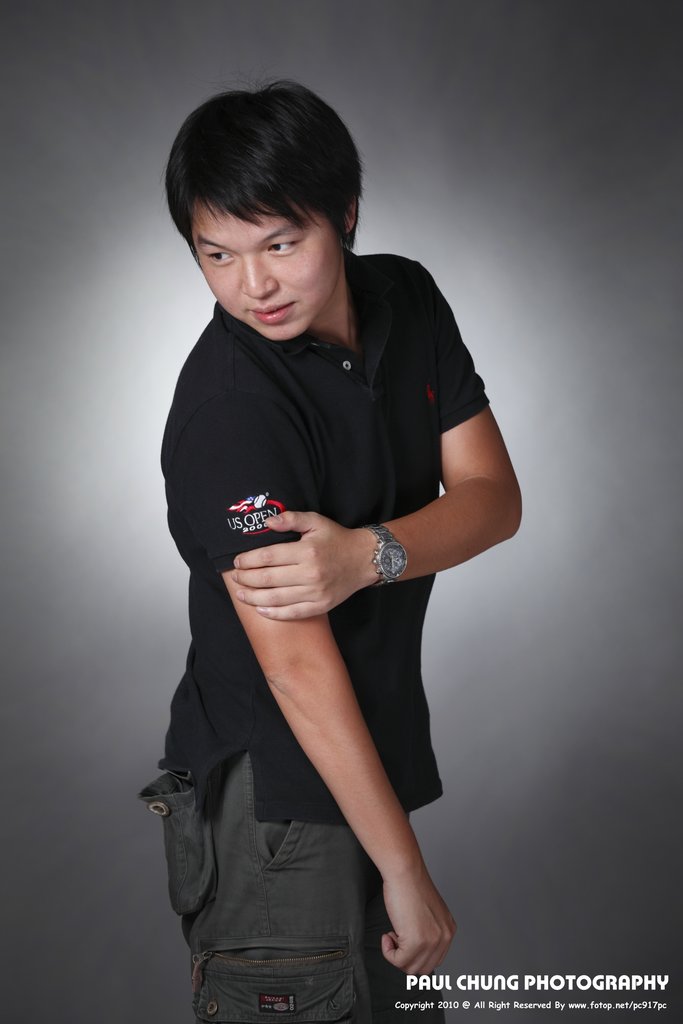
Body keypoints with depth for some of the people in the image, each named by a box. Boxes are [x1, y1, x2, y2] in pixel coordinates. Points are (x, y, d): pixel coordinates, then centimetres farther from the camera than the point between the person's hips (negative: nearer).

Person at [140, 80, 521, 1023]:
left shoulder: (407, 300, 0)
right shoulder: (228, 405, -24)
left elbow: (493, 496, -5)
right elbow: (299, 669, -25)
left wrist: (368, 554, -26)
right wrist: (406, 873, -21)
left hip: (375, 750, 7)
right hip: (271, 794, -7)